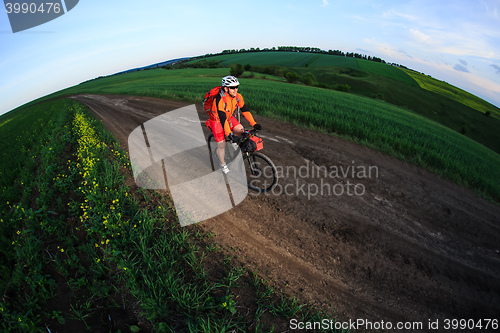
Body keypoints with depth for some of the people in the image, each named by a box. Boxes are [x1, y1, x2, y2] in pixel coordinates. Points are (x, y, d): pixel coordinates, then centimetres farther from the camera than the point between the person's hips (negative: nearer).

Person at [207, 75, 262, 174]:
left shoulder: (238, 97, -17)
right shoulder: (220, 100, -35)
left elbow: (245, 110, -9)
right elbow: (222, 119, -39)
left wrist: (254, 124, -16)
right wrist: (229, 134, -45)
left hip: (229, 117, 6)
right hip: (217, 120, -5)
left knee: (240, 130, -17)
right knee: (222, 144, -5)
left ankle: (235, 142, 17)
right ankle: (223, 165, 19)